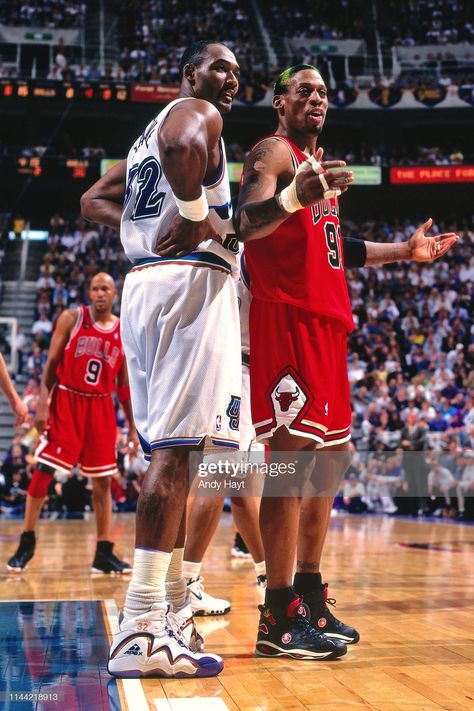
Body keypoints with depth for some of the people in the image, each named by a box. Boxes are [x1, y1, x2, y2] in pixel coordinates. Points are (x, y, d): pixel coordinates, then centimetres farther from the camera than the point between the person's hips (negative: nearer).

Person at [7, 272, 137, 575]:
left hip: (101, 407, 3)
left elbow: (124, 384, 10)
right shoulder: (72, 318, -2)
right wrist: (42, 403, -13)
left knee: (103, 480, 2)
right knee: (43, 471, -5)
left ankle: (104, 552, 7)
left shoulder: (125, 332, 5)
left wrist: (133, 427, 7)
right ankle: (27, 542, 10)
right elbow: (51, 363, -2)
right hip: (66, 401, -2)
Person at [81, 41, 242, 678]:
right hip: (191, 277, -10)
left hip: (144, 283, 10)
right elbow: (184, 147, -25)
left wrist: (145, 221, 15)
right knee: (176, 449, -14)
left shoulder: (147, 135, 29)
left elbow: (94, 200, 31)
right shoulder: (197, 112, 0)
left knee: (168, 451, 10)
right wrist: (196, 217, -13)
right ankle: (140, 634, -16)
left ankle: (173, 617, 15)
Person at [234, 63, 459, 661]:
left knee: (329, 459, 11)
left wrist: (404, 250, 31)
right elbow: (245, 224, -22)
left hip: (326, 321, 10)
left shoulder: (317, 164, 25)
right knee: (293, 455, -13)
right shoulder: (274, 152, -3)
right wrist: (293, 197, -41)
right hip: (287, 319, -10)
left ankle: (311, 597, 20)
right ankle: (280, 617, -8)